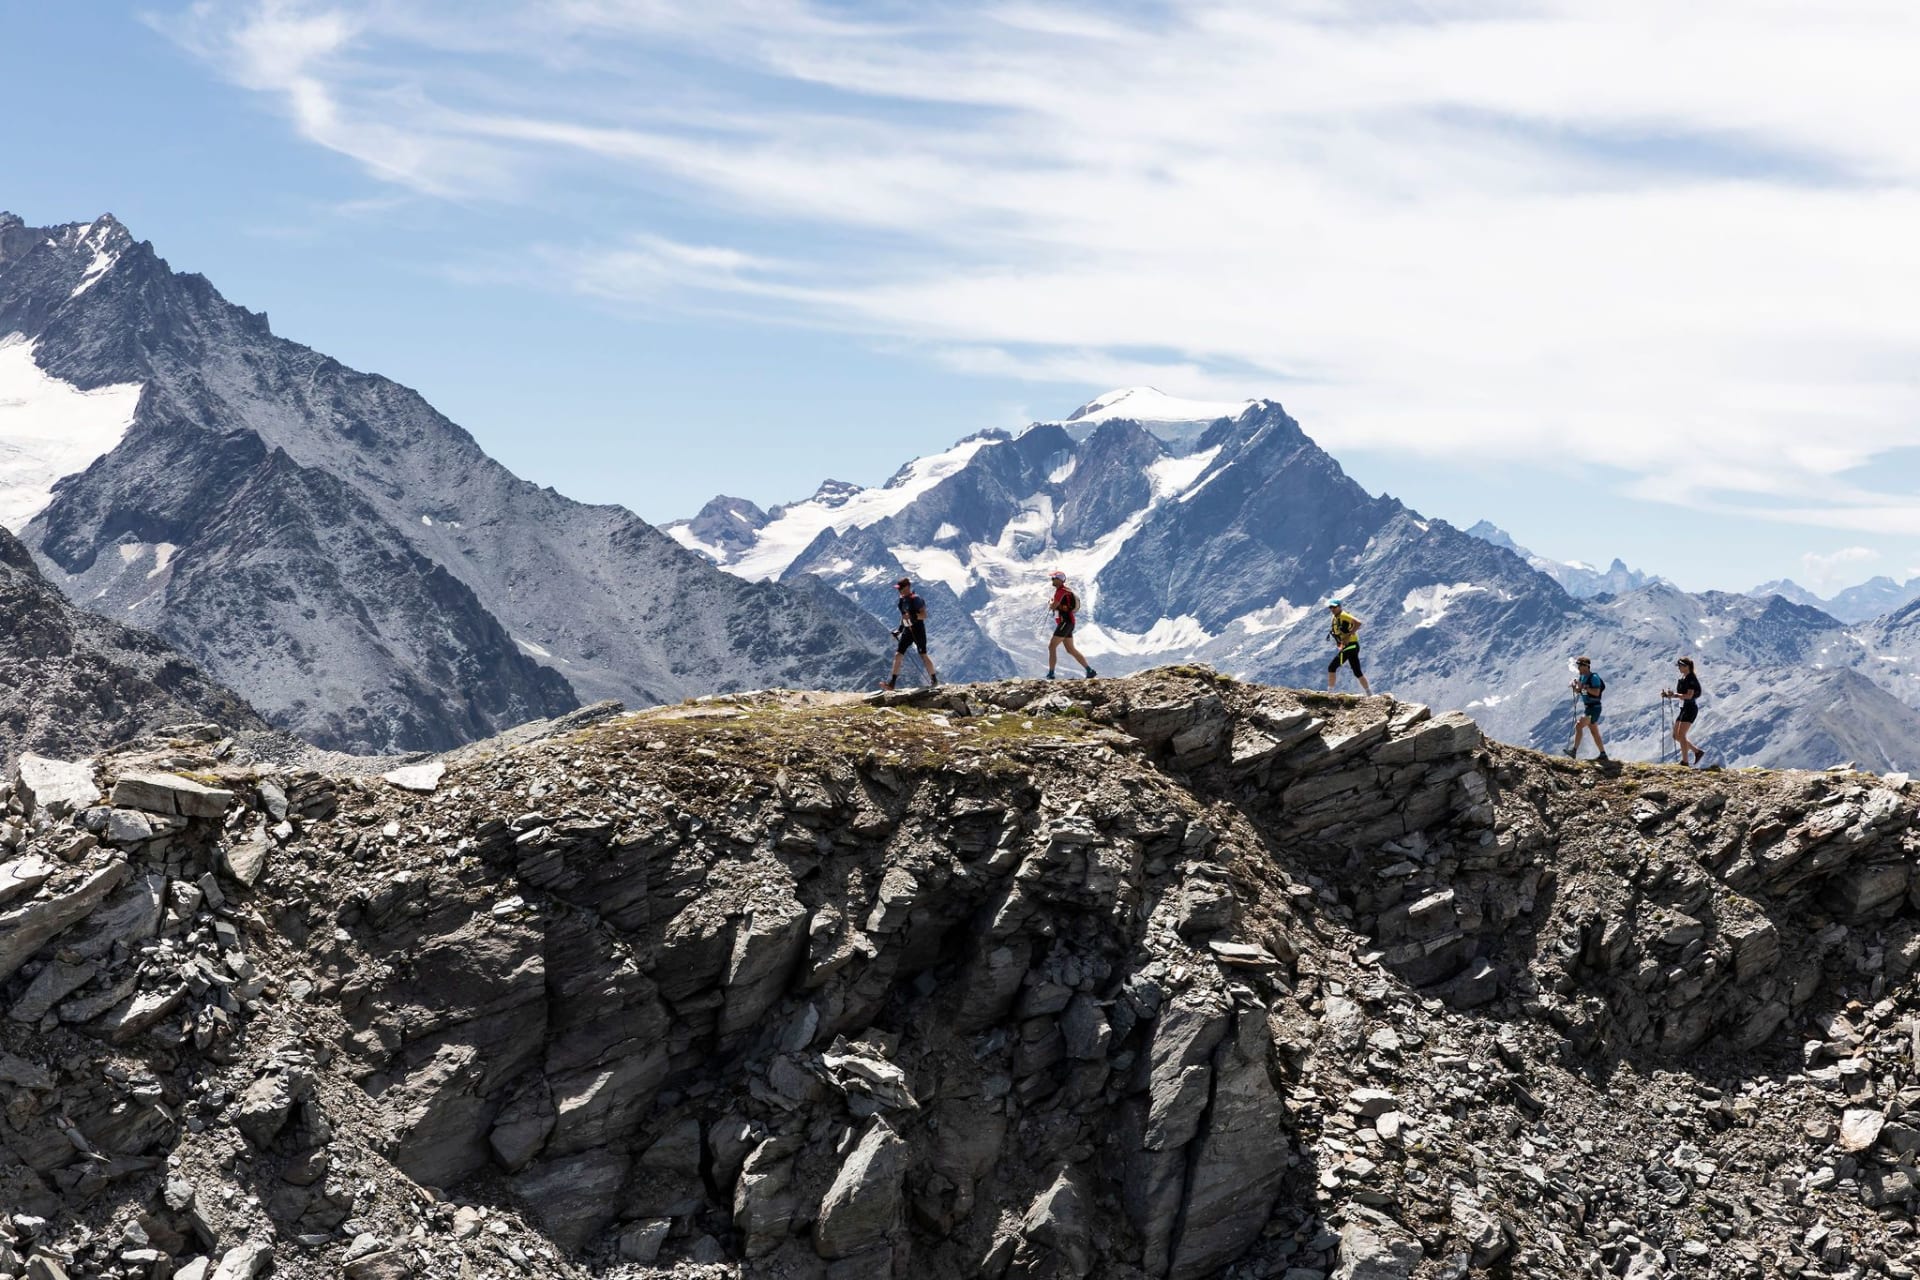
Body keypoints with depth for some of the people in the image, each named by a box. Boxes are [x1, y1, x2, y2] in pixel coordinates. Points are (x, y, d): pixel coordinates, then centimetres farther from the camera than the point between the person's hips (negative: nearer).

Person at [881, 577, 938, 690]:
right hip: (907, 630, 7)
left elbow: (924, 615, -20)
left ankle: (934, 680, 15)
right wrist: (899, 629, 14)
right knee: (898, 655, 0)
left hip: (918, 630, -7)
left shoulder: (915, 599, -17)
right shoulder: (902, 600, 7)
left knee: (923, 656, -1)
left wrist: (911, 616, -32)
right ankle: (891, 683, -1)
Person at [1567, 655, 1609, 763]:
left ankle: (1574, 751, -22)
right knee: (1594, 733, 12)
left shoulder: (1593, 678, -16)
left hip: (1594, 708, -10)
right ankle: (1603, 756, 17)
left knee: (1578, 726, -19)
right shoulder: (1582, 677, 10)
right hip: (1587, 707, 10)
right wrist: (1574, 686, -5)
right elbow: (1578, 691, 17)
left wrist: (1583, 686, -27)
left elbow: (1596, 692, -26)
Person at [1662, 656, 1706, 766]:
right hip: (1683, 708, 9)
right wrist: (1667, 694, 3)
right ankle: (1698, 752, 16)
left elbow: (1689, 696, -21)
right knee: (1676, 736, 8)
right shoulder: (1682, 678, 14)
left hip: (1690, 708, -9)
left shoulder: (1691, 679, -12)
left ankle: (1685, 761, -12)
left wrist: (1674, 695, -30)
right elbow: (1679, 695, 19)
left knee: (1681, 735, -15)